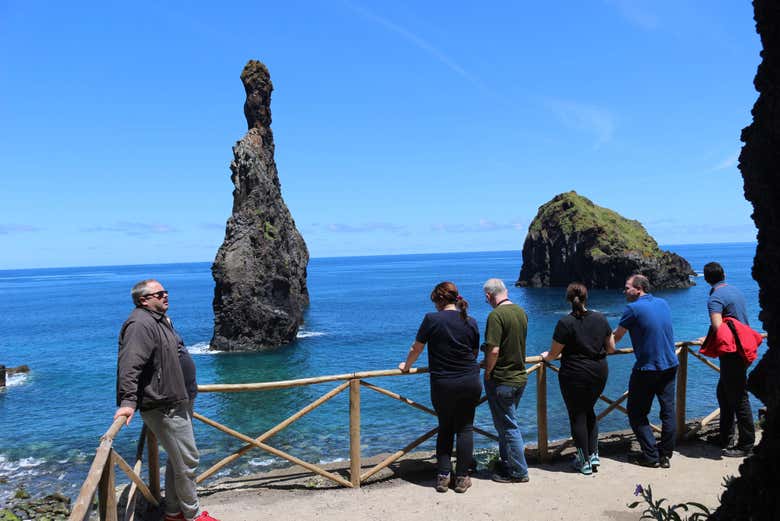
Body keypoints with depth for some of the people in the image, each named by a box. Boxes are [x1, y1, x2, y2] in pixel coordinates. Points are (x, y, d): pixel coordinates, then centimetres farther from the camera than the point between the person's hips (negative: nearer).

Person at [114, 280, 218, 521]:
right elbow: (129, 367, -28)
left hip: (178, 402, 10)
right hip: (165, 408, -10)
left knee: (177, 459, 18)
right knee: (187, 460, -3)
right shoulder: (141, 324, -18)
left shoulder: (160, 319, 15)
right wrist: (128, 401, -35)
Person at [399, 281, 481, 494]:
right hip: (470, 382, 2)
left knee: (445, 428, 15)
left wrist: (406, 366, 18)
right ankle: (462, 478, 13)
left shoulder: (432, 319, -8)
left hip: (442, 385, -2)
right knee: (465, 428, 10)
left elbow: (416, 348, 0)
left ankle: (443, 476, 12)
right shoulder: (471, 322, 2)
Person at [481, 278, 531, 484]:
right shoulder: (521, 312, 5)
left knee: (508, 426, 4)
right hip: (520, 376, 8)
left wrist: (487, 372, -10)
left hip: (501, 380, -8)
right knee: (507, 423, 21)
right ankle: (506, 463, 33)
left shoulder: (496, 315, -21)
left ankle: (519, 472, 13)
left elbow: (494, 350, -26)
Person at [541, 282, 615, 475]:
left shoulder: (565, 323, -15)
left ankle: (584, 461, 15)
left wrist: (546, 357, 12)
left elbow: (554, 353, -9)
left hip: (575, 375, -5)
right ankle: (594, 454, 19)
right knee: (589, 411, 22)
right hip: (600, 372, 5)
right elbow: (611, 348, 7)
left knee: (577, 416, 8)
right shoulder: (600, 318, 0)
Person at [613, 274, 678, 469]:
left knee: (637, 413, 5)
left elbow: (616, 337, -3)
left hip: (647, 369, -7)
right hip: (670, 365, 7)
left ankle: (651, 456, 4)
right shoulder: (663, 303, 8)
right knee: (668, 411, 10)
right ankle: (665, 455, 15)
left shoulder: (633, 309, -11)